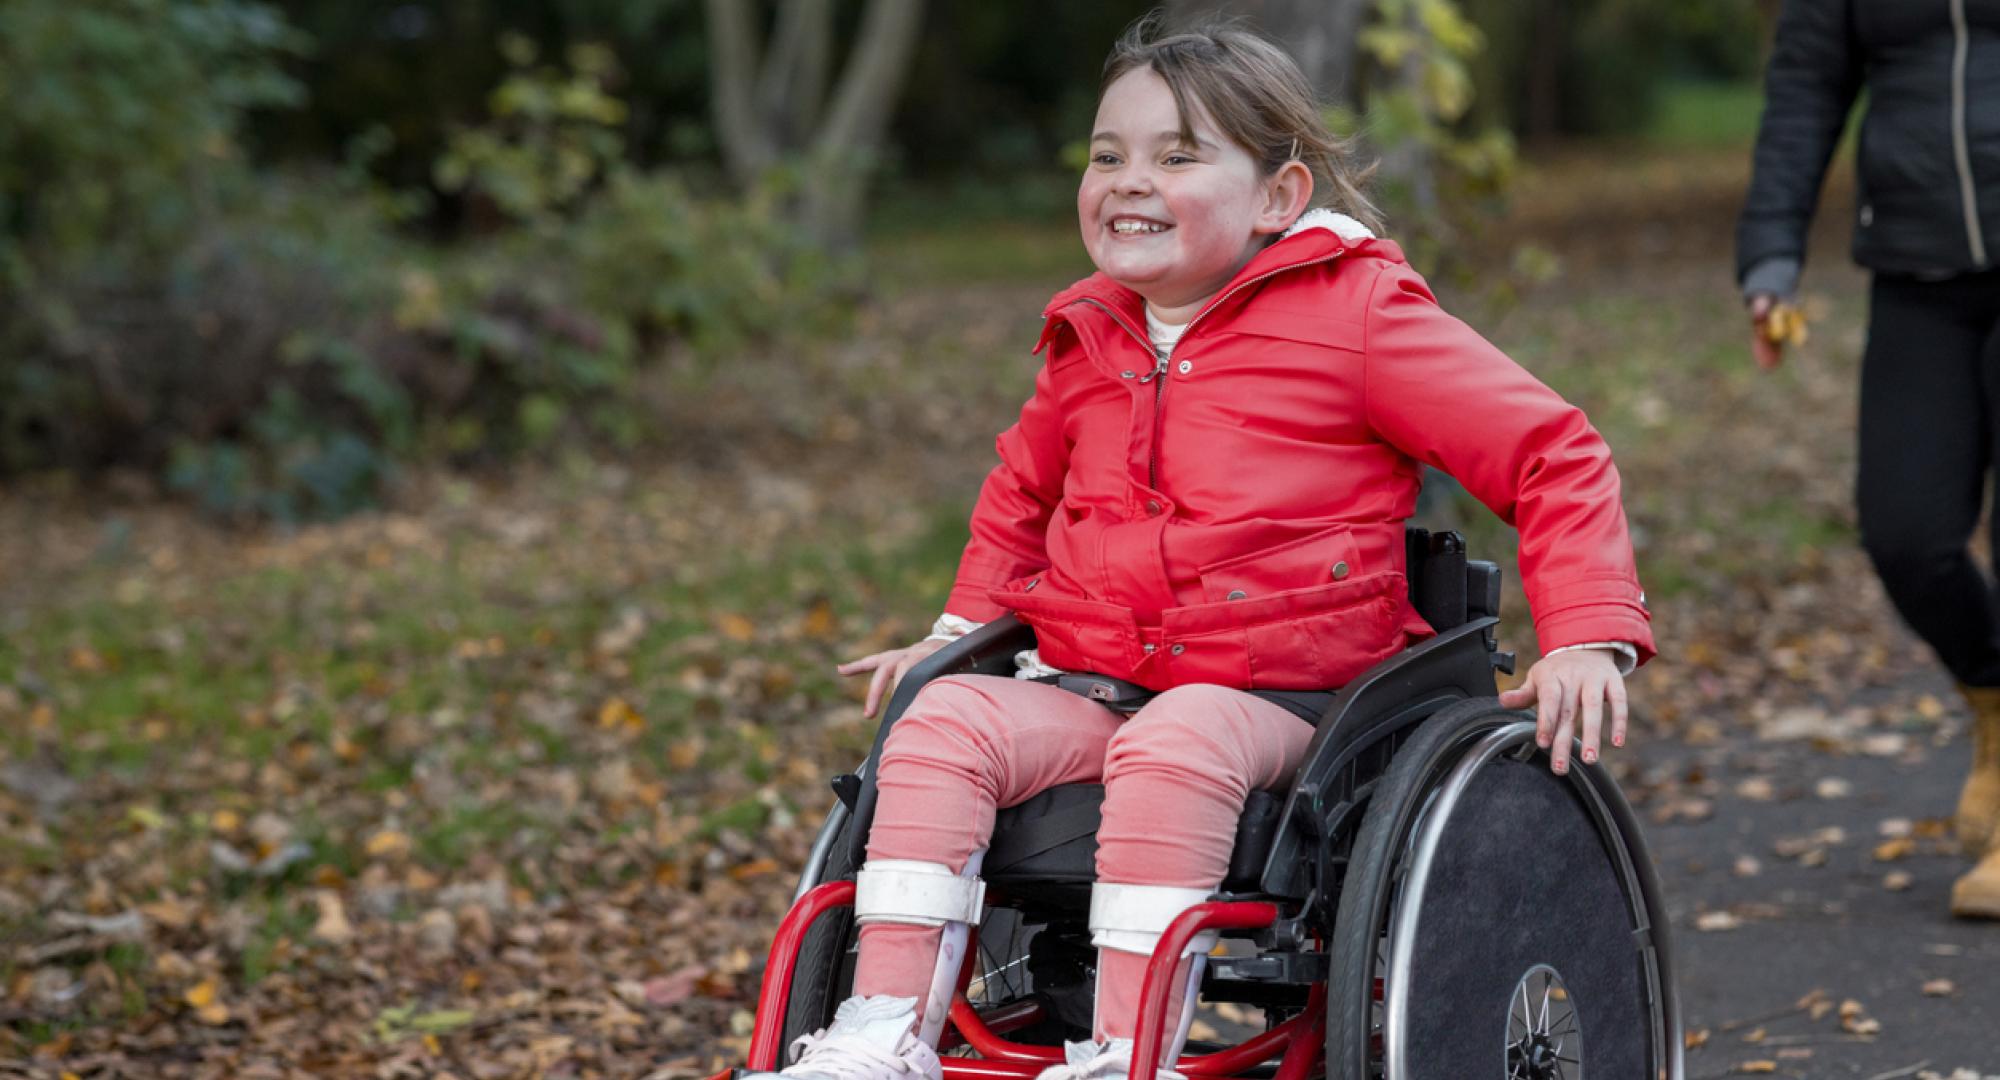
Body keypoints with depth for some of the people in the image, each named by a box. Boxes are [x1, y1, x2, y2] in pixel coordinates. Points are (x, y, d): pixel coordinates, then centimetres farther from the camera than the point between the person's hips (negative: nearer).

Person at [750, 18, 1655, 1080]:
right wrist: (961, 627, 24)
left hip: (1271, 694, -5)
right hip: (1084, 683, 5)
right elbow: (1020, 490, 35)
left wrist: (1587, 634, -12)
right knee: (942, 725, -21)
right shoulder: (1087, 339, 15)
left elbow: (1550, 453, -3)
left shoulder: (1357, 315, -3)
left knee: (1173, 750, -37)